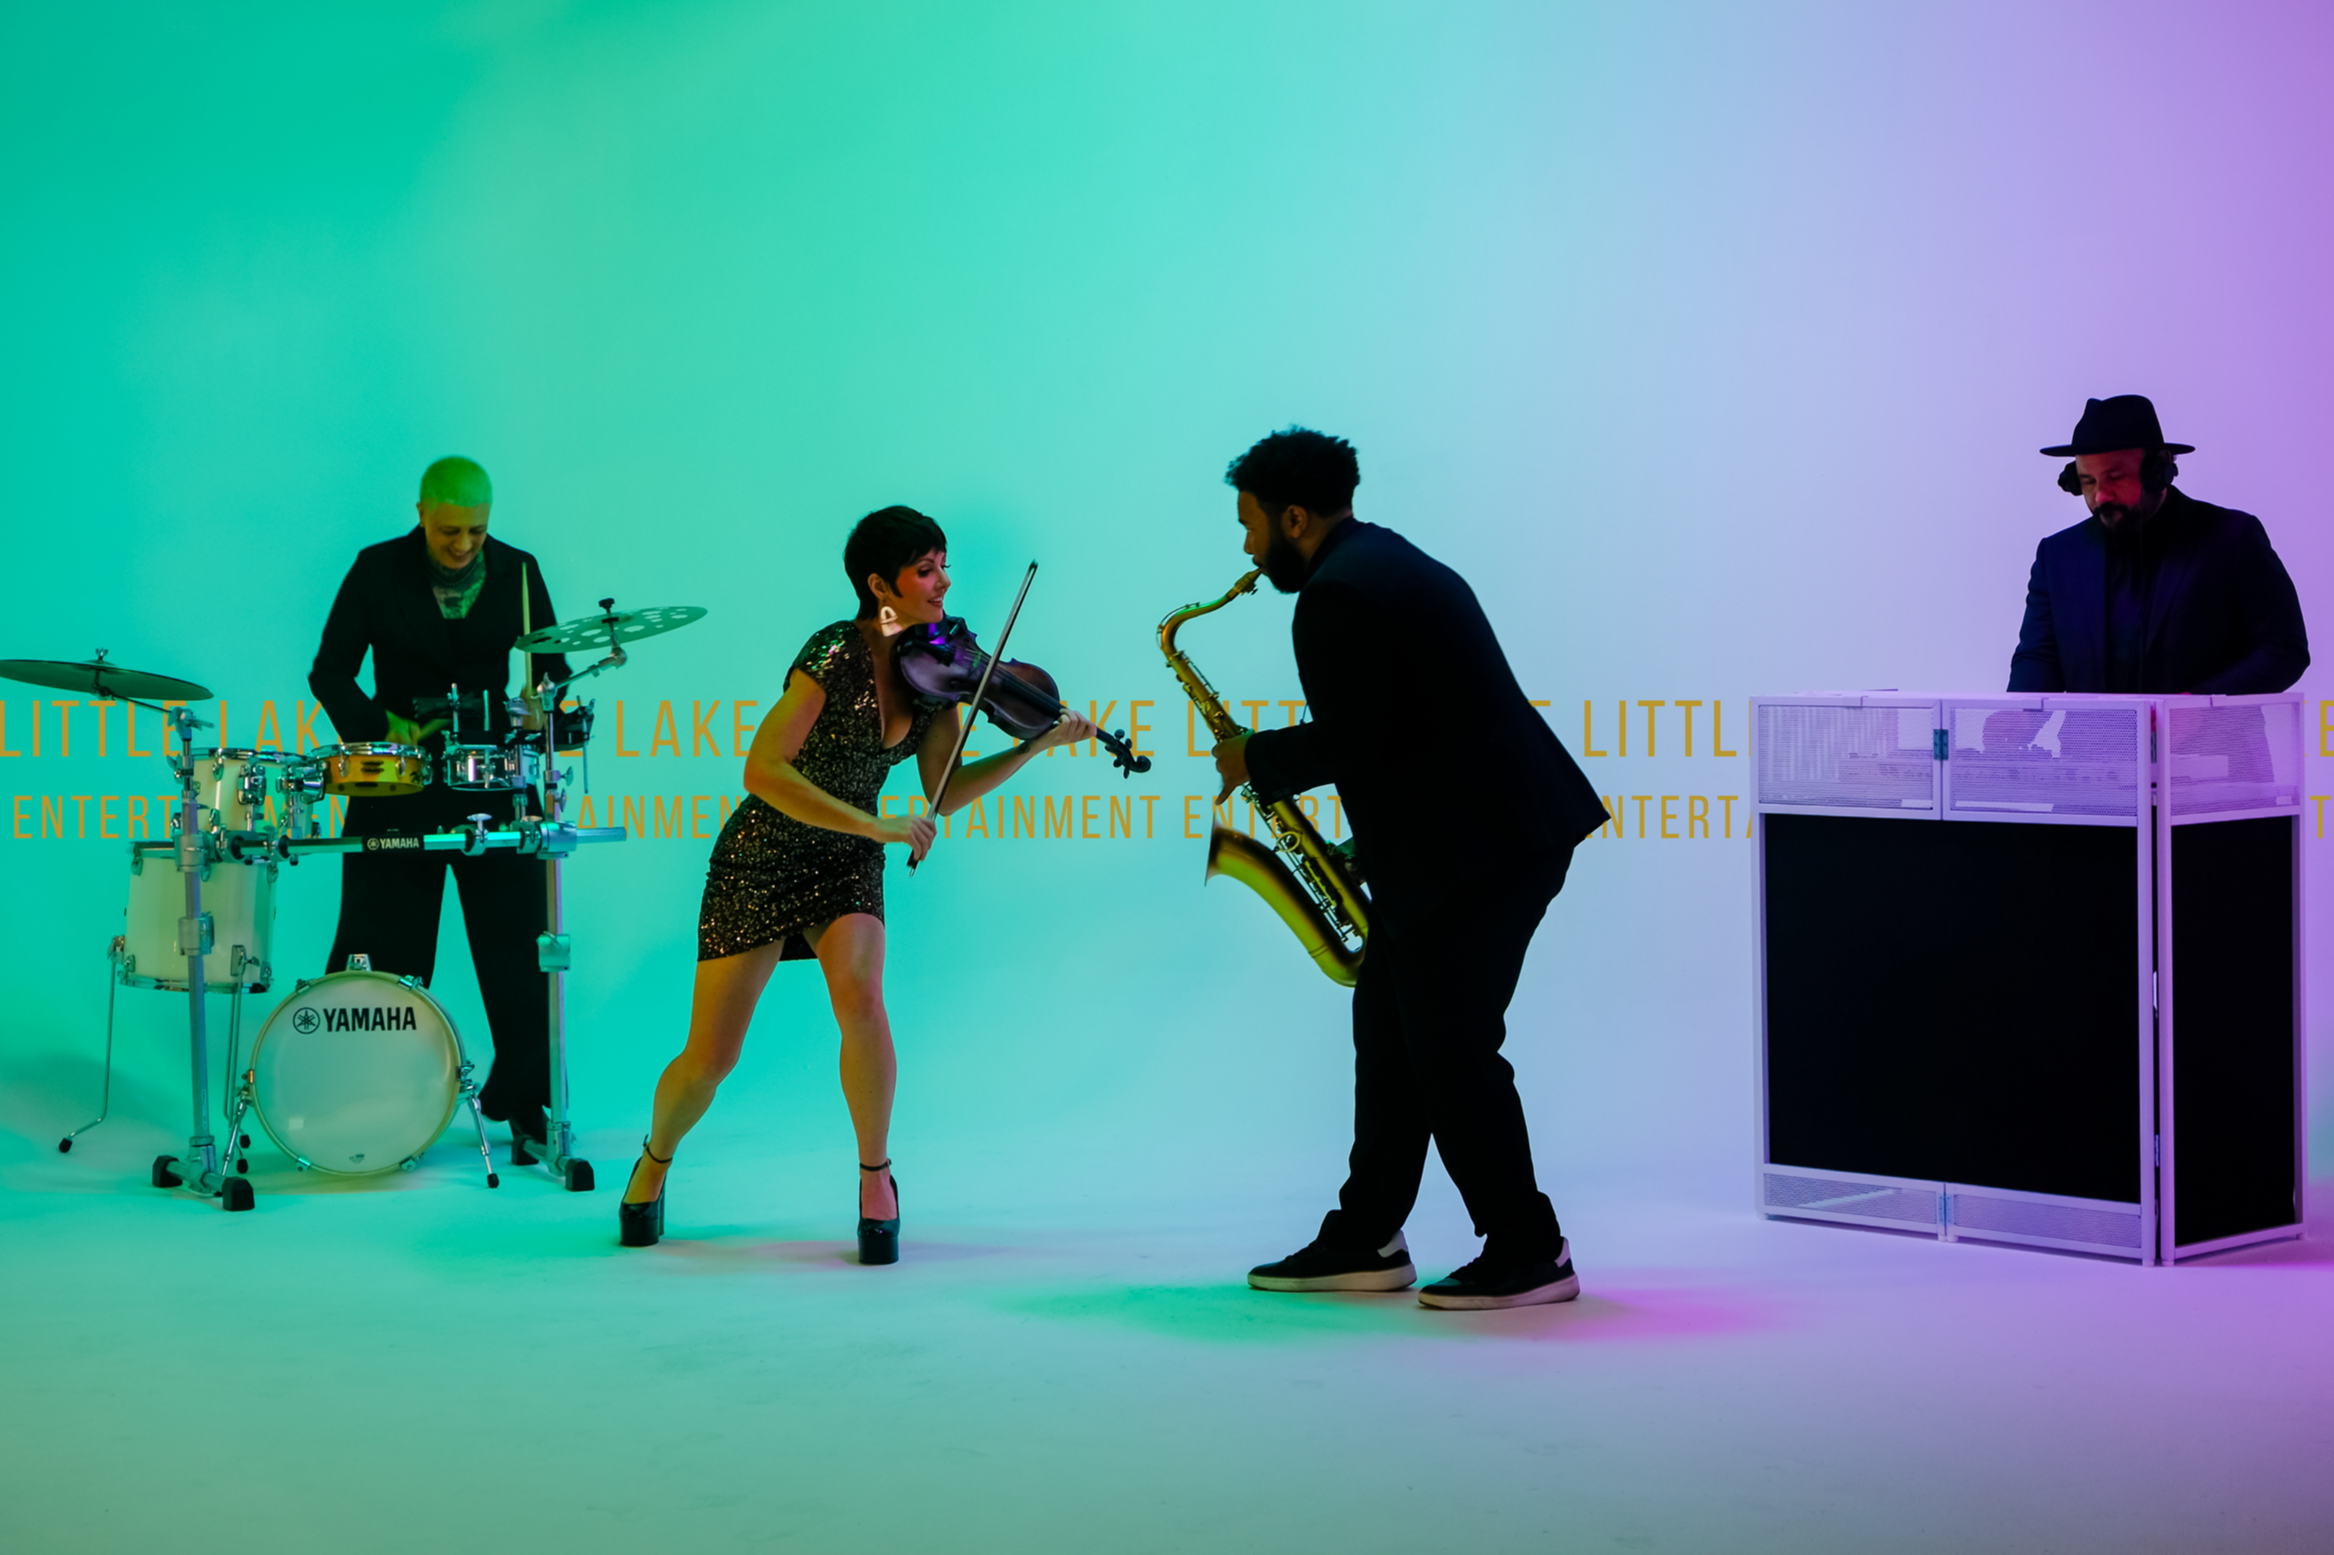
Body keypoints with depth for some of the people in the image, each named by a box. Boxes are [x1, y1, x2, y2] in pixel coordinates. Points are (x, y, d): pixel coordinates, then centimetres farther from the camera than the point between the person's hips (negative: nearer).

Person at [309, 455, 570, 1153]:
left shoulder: (518, 572, 3)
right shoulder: (377, 570, -2)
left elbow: (549, 662, 7)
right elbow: (330, 671, -2)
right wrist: (377, 728, -20)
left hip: (493, 779, 1)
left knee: (517, 951, 0)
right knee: (383, 955, 1)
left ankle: (527, 1108, 12)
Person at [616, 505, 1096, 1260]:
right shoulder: (836, 655, -23)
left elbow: (941, 792, 1)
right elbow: (762, 772, -30)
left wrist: (1036, 746, -9)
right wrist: (879, 826, -30)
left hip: (845, 861, 4)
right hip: (762, 858, -4)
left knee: (859, 998, -27)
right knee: (710, 1059, -2)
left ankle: (876, 1176, -6)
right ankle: (654, 1161, 31)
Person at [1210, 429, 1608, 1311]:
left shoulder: (1339, 593, -14)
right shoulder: (1388, 562, 19)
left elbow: (1346, 741, -19)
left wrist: (1255, 760, -3)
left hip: (1481, 848, -11)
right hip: (1485, 832, 11)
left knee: (1451, 1048, -5)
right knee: (1390, 1029, 14)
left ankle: (1529, 1254, 3)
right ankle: (1365, 1240, 20)